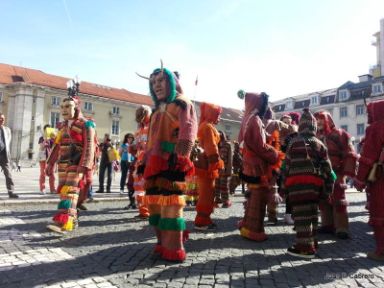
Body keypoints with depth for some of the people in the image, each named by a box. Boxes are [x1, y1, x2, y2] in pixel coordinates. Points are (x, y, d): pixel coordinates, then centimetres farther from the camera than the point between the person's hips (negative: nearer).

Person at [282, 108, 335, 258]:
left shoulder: (293, 143, -1)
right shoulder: (320, 144, 10)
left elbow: (287, 166, -2)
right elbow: (327, 169, 8)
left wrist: (284, 186, 4)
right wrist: (326, 190, 12)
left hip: (297, 185, -5)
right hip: (315, 185, 5)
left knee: (301, 215, -3)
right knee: (312, 215, 14)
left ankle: (305, 247, -2)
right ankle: (312, 244, 24)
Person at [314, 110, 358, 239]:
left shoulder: (339, 134, -1)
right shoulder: (315, 137, 13)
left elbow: (350, 154, -5)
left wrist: (349, 171, -12)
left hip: (335, 174, -5)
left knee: (338, 201, -3)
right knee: (323, 201, 10)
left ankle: (341, 228, 2)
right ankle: (327, 224, 20)